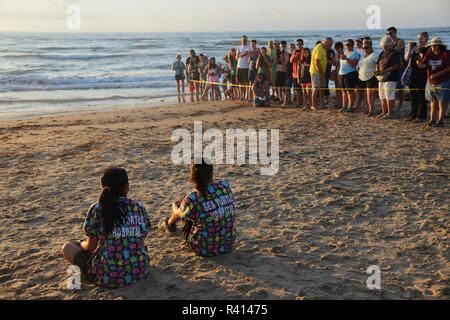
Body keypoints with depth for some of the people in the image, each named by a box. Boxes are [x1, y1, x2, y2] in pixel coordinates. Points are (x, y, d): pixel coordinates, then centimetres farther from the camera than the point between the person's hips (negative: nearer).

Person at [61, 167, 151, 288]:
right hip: (140, 271, 4)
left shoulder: (97, 209, -9)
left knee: (67, 247, 17)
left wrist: (82, 244, 22)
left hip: (108, 277, -4)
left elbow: (91, 246, -3)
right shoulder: (138, 207, -1)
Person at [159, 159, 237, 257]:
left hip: (204, 249, -4)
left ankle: (169, 223, 59)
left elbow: (180, 214, 1)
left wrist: (175, 208, 27)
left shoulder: (191, 200, -22)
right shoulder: (225, 186, -12)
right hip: (229, 244, 4)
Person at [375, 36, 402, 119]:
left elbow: (397, 65, -16)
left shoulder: (395, 53, -7)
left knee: (389, 97, -7)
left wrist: (384, 71, -20)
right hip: (381, 78, 8)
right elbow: (378, 63, 20)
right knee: (382, 96, 11)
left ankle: (389, 113, -2)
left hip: (390, 79, -8)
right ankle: (383, 112, 19)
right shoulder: (382, 53, 18)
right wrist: (377, 71, -2)